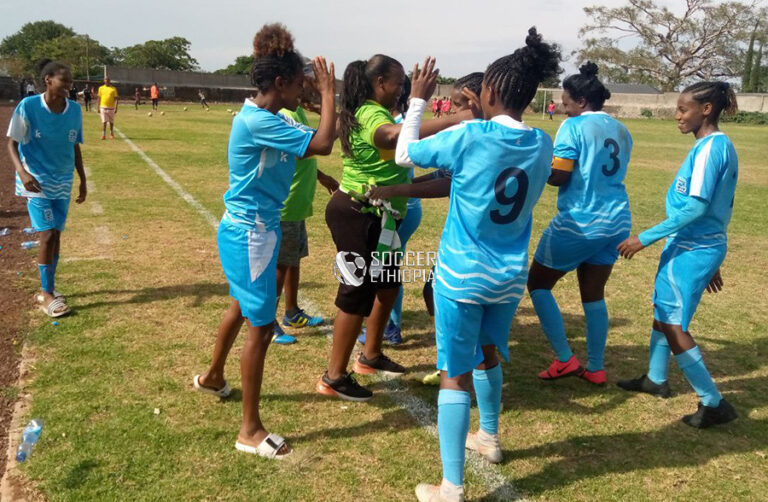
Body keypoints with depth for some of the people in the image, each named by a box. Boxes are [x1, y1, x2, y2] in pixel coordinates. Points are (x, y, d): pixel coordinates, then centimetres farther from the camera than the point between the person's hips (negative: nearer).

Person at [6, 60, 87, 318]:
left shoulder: (75, 110, -2)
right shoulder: (28, 106, -14)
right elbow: (12, 142, -7)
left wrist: (83, 181, 11)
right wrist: (22, 171, -24)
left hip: (63, 182, 4)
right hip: (36, 181, -4)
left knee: (56, 234, 8)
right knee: (47, 235, -9)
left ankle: (48, 288, 22)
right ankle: (47, 293, 4)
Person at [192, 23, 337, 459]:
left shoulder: (270, 118, 7)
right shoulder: (257, 121, -24)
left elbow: (309, 144, 9)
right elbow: (321, 145, -28)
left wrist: (330, 101, 2)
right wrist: (328, 92, -16)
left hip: (255, 228, 10)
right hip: (250, 233, -10)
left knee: (243, 306, 28)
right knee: (262, 326, -4)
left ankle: (213, 377, 51)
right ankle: (251, 430, 8)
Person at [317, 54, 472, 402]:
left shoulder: (371, 113, 14)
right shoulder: (371, 115, -20)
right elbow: (396, 135, -43)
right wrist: (457, 120, -46)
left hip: (369, 214, 11)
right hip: (357, 215, -11)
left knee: (388, 282, 19)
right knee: (358, 291, -4)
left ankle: (371, 356, 33)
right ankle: (334, 378, 7)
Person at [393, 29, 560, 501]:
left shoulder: (468, 137, -16)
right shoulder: (542, 144, -2)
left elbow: (404, 154, -3)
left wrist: (418, 99, 6)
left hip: (462, 275, -5)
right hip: (510, 276, 5)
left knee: (456, 374, 2)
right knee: (487, 355, 27)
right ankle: (489, 438, 47)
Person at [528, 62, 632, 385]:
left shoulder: (574, 127, -11)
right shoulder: (621, 130, 11)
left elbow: (557, 176, -17)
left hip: (578, 223, -7)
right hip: (615, 222, 8)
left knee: (538, 284, 9)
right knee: (593, 294, 16)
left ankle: (565, 359, 8)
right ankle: (596, 368, 21)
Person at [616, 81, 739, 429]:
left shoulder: (710, 147, -19)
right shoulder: (721, 146, 11)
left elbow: (696, 208, -25)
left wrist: (645, 238, -21)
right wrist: (712, 262, 22)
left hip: (691, 251, -10)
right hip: (702, 247, 10)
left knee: (674, 325, -2)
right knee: (662, 311, 21)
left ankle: (714, 403, 7)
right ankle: (656, 379, 38)